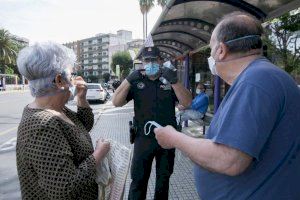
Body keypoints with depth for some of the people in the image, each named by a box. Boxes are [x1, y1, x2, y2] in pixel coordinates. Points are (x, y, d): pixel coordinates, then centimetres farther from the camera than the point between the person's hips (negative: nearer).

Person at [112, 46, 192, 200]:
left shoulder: (169, 81, 2)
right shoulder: (136, 82, -1)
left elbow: (187, 102, -8)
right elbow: (116, 102, -10)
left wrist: (174, 81, -23)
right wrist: (129, 80, -22)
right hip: (143, 139, -1)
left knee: (163, 178, 19)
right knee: (138, 180, 5)